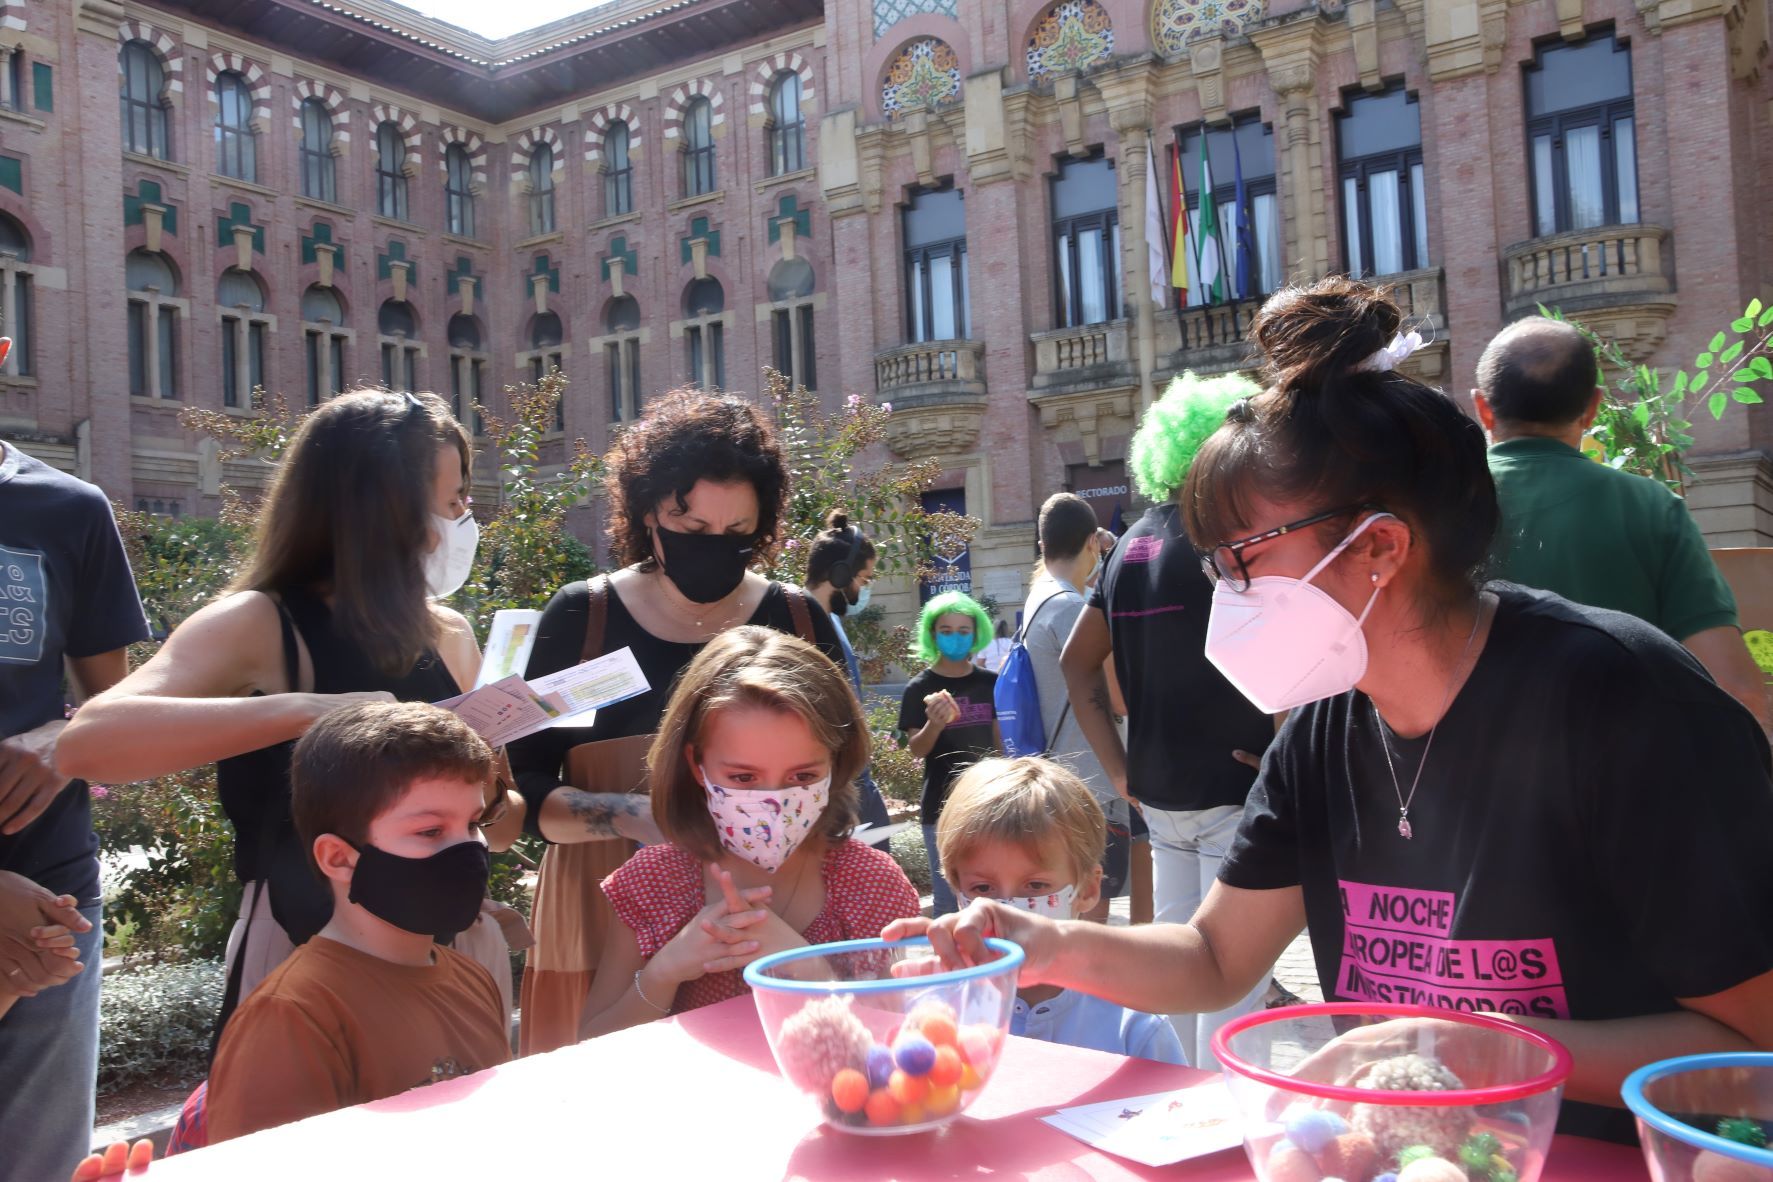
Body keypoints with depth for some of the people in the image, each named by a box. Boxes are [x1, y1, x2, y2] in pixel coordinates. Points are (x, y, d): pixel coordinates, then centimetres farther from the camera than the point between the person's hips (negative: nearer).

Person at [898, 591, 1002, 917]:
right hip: (942, 806, -3)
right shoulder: (920, 688, -4)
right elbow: (916, 749, -7)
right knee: (948, 901, 1)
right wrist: (934, 724, -28)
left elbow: (1000, 742, 13)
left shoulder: (990, 683, 5)